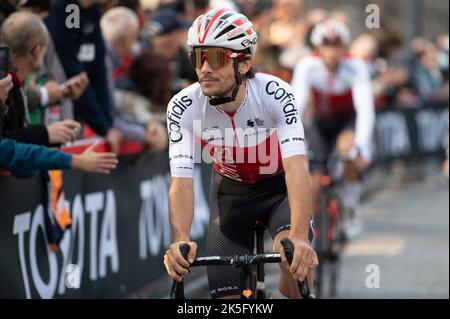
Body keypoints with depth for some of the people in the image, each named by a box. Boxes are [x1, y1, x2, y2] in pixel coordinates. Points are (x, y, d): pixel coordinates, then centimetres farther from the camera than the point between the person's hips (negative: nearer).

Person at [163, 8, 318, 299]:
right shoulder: (183, 108, -25)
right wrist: (181, 240, -49)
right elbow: (182, 182, -30)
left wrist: (299, 237, -55)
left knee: (294, 254, -32)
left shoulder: (275, 94, -31)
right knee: (227, 296, -7)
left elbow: (296, 167, -40)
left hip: (280, 186, -2)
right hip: (231, 190, 2)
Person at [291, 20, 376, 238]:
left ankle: (351, 211, -17)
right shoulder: (307, 67, -26)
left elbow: (365, 110, -36)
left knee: (347, 145, -35)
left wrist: (362, 147, -49)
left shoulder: (356, 68, -28)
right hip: (321, 123, 2)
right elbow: (295, 107, -32)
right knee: (313, 181, -12)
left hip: (349, 121, -1)